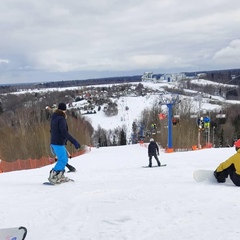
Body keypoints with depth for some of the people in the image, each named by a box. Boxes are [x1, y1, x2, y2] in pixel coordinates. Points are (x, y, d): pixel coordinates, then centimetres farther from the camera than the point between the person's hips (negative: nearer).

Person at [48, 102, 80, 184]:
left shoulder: (54, 118, 12)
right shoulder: (61, 119, -17)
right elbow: (64, 132, -26)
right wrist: (74, 141, -29)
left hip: (54, 142, 10)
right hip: (58, 143, -10)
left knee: (64, 158, 16)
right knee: (63, 160, -10)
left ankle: (60, 176, 18)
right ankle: (52, 176, -14)